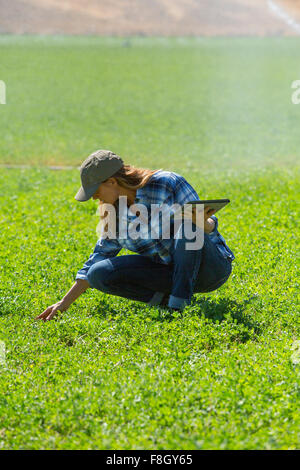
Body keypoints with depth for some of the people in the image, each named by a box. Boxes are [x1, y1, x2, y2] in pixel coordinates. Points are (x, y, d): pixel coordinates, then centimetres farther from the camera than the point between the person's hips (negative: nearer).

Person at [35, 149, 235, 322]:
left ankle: (178, 304, -32)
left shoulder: (167, 183, -16)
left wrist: (204, 223, -40)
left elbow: (208, 227, -14)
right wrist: (65, 302, 5)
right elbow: (101, 255, 9)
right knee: (99, 274, -12)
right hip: (168, 270, 5)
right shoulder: (116, 212, 2)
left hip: (211, 267, -5)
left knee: (188, 224, -36)